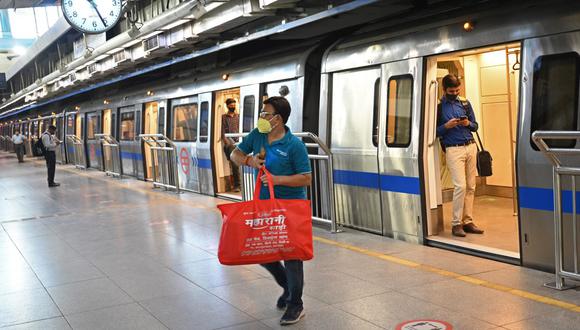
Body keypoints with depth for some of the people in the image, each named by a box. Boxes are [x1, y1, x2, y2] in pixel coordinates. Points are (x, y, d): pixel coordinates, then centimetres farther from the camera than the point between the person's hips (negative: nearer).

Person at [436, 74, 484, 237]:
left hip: (471, 147, 5)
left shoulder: (465, 103, 13)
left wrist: (468, 124, -5)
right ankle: (456, 224, -2)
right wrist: (446, 126, -15)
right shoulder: (438, 106, 0)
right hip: (453, 149, -5)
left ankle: (468, 221, 12)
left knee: (470, 187, 4)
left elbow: (475, 126, 16)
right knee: (460, 186, -12)